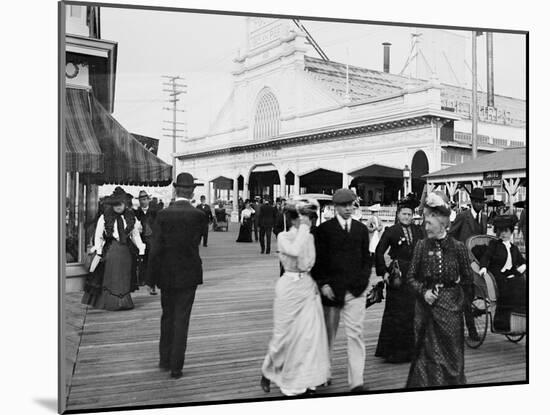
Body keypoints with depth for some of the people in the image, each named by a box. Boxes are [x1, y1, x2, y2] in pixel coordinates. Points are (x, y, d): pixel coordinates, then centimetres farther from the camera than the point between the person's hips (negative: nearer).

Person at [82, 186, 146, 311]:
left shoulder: (131, 217, 5)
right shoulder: (104, 217, -4)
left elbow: (135, 235, 10)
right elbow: (98, 236, -3)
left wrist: (141, 250, 5)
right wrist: (99, 251, -10)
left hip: (125, 250, 3)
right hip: (110, 250, -3)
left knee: (124, 279, 8)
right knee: (110, 277, 1)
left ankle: (123, 303, 17)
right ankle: (110, 303, 8)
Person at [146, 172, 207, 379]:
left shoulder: (163, 214, -8)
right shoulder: (199, 215, -9)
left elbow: (155, 248, -8)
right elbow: (195, 243, 0)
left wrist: (151, 278, -3)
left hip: (166, 274, 2)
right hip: (188, 274, -1)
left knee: (167, 316, 18)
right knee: (181, 319, 5)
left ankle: (165, 360, 27)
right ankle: (176, 366, 8)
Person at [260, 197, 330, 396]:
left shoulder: (310, 237, 6)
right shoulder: (284, 237, -9)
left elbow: (311, 263, 10)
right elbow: (295, 250, -30)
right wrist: (303, 228, -22)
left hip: (309, 288, 5)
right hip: (289, 288, -4)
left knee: (310, 333, 1)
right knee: (285, 334, 6)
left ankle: (304, 380, 13)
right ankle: (268, 371, 30)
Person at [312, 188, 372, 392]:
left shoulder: (361, 229, 9)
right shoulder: (324, 229, -1)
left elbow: (366, 259, 12)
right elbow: (318, 259, -2)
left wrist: (363, 280, 0)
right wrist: (323, 284, -10)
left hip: (356, 290, 2)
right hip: (330, 289, -1)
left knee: (355, 334, -4)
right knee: (328, 333, 12)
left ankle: (356, 381, 0)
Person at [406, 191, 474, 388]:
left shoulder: (457, 247, -5)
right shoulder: (422, 246, 0)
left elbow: (467, 280, 3)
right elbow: (411, 277, 3)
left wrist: (467, 302, 6)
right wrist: (423, 291, -12)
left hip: (450, 305, -1)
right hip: (426, 304, 1)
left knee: (450, 350, 6)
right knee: (426, 351, 8)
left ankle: (451, 382, 22)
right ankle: (425, 382, 21)